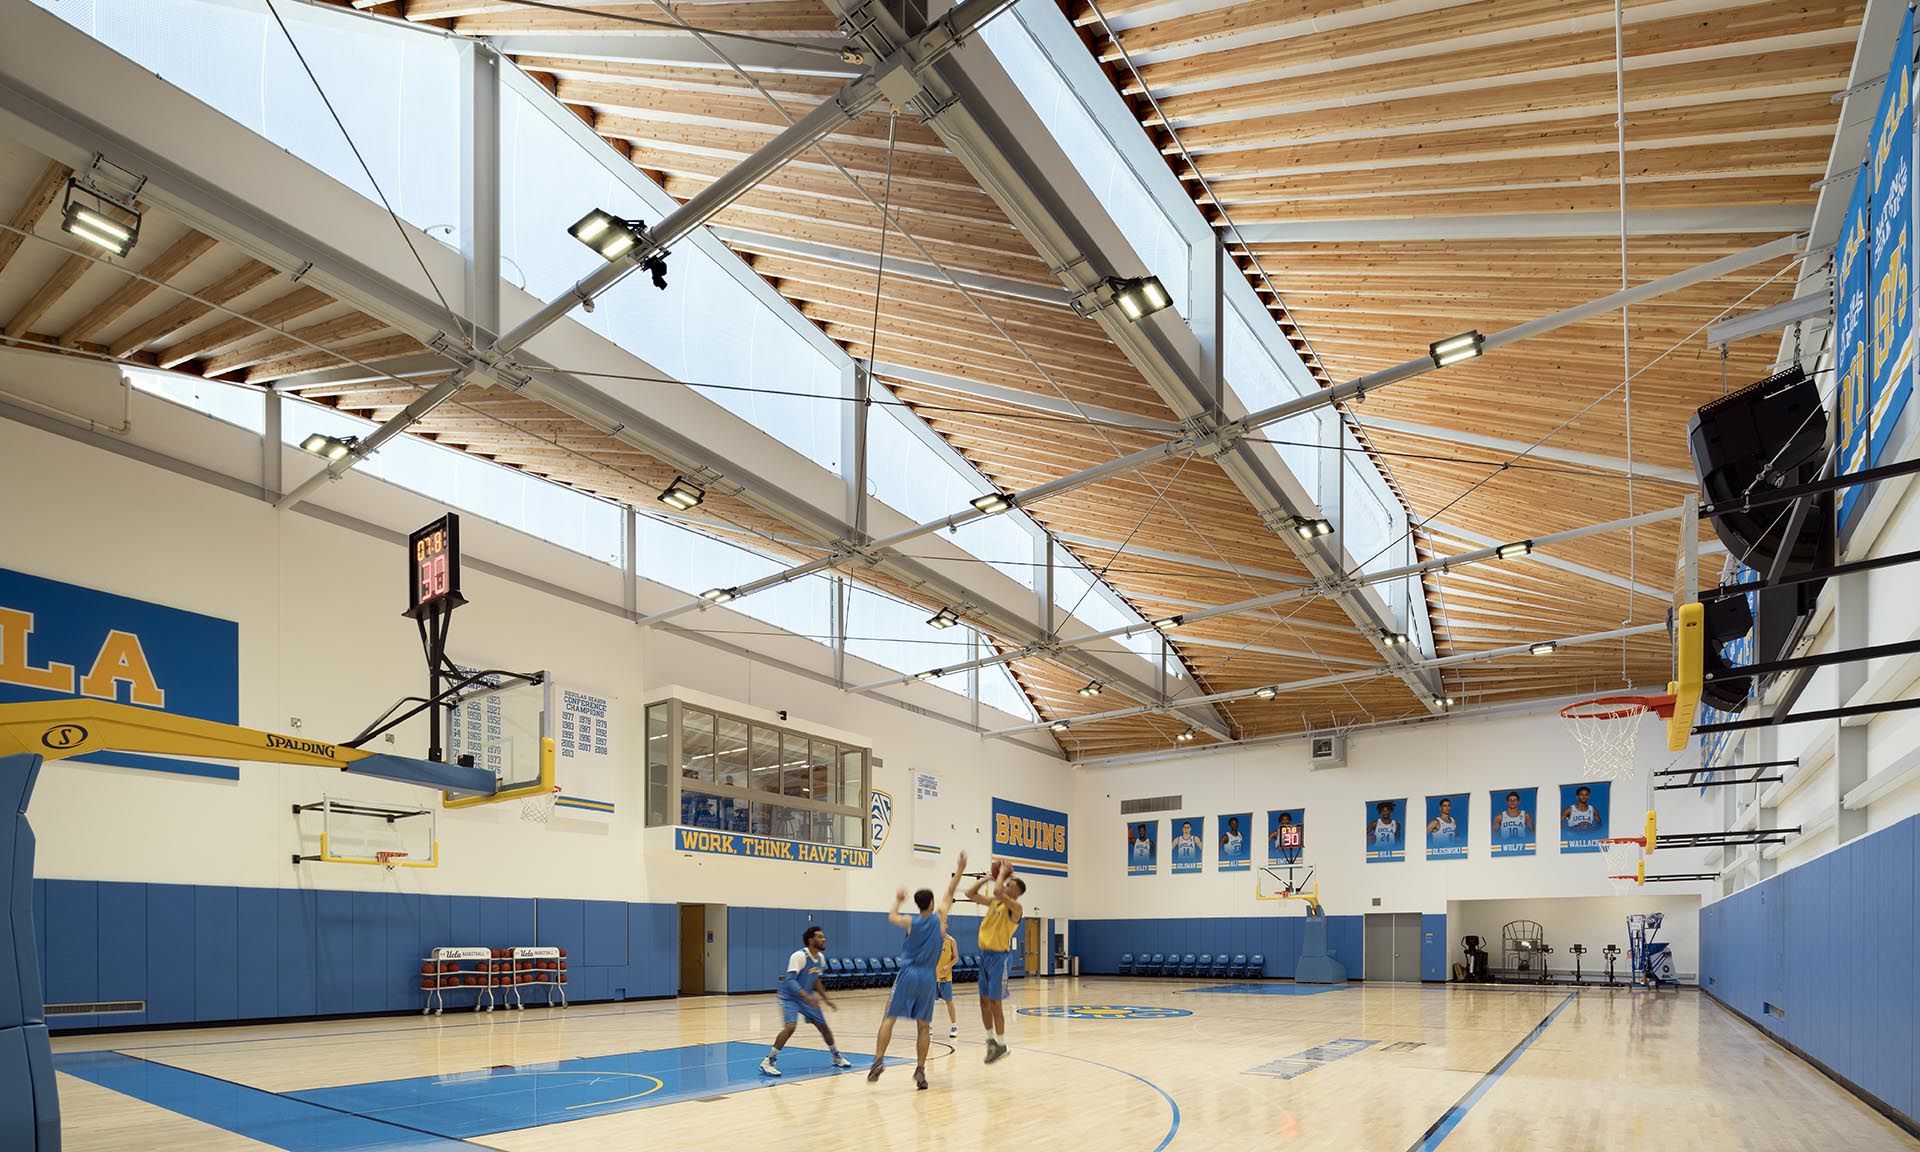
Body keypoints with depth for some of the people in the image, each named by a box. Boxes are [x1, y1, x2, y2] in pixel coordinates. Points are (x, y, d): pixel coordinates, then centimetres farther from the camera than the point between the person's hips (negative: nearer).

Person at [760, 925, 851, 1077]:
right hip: (790, 997, -8)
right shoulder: (799, 956, -24)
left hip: (808, 998, 8)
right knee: (790, 1026, -28)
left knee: (823, 1026, 13)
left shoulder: (821, 958, 1)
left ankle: (837, 1057, 35)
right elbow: (790, 980, -32)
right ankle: (768, 1062, -19)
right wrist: (807, 996, -42)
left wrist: (825, 998, 16)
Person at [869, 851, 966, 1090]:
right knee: (923, 1026, 7)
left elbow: (891, 917, 23)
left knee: (889, 1019, 2)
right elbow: (949, 894, 13)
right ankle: (920, 1070, 1)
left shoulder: (910, 922, 1)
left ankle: (878, 1061, -11)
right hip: (928, 978, 1)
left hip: (908, 975, -1)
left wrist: (898, 900, 39)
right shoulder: (939, 918, 0)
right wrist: (959, 870, 18)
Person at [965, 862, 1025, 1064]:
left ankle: (1001, 1045, 8)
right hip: (985, 954, 7)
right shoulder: (993, 902, 10)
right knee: (984, 1000, 11)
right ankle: (991, 1039, 24)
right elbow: (970, 893, 9)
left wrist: (1003, 872, -16)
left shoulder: (1015, 907, -13)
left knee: (995, 1002, -3)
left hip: (999, 956, -7)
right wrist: (989, 876, 6)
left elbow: (998, 892, -31)